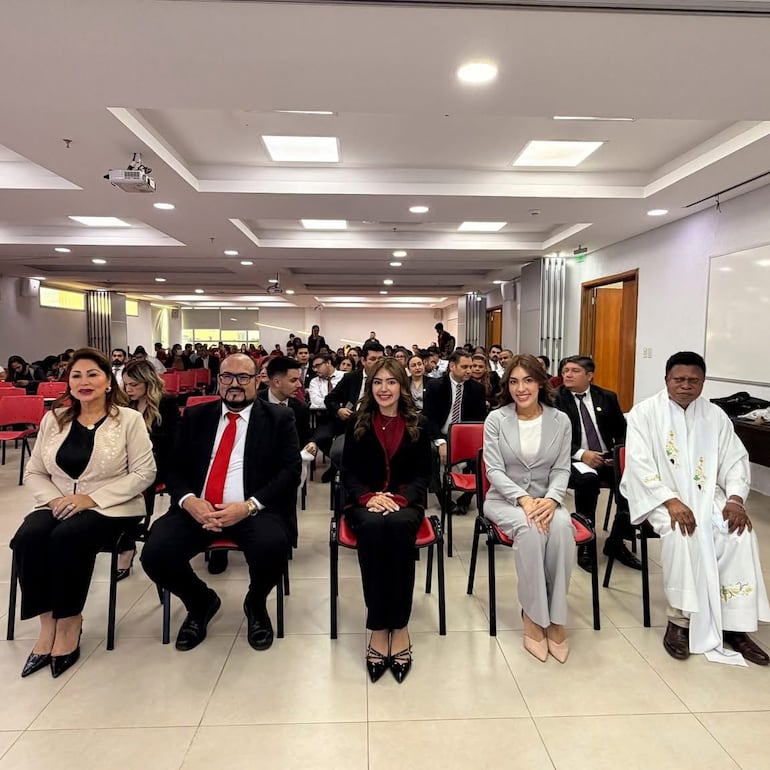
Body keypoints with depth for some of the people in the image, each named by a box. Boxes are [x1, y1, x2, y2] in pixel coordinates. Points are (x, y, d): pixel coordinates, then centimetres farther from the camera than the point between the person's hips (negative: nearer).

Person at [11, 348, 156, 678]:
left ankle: (69, 621, -9)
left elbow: (144, 473, -10)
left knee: (67, 537, -31)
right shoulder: (53, 419, 11)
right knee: (27, 538, -26)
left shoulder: (129, 419, -3)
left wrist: (91, 498, -17)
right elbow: (33, 472, 12)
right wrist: (53, 499, -10)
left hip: (111, 508, -4)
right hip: (58, 506, 4)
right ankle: (48, 622, -9)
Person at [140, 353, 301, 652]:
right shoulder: (195, 416, 15)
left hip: (255, 510, -3)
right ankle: (201, 602, 14)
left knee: (272, 547, -33)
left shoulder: (279, 418, 5)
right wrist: (189, 500, -12)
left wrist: (249, 506, -18)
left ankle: (255, 604, 6)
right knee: (154, 554, -21)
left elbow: (291, 470, -4)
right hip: (198, 508, 3)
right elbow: (175, 468, 10)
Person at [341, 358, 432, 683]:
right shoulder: (357, 423, 7)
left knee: (398, 526, -36)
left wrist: (399, 498, -18)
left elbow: (422, 475, 2)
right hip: (364, 502, 0)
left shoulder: (417, 425, 7)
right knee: (373, 528, -35)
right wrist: (369, 497, -17)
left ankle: (399, 626, -25)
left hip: (405, 502, 0)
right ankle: (379, 627, -26)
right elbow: (348, 472, 3)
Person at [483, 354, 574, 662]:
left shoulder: (560, 420, 2)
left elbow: (562, 470, 1)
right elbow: (494, 470, -9)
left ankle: (556, 616, -19)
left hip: (545, 499, 2)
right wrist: (523, 499, -24)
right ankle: (533, 615, -18)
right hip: (505, 498, -2)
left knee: (561, 527, -33)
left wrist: (551, 499, -20)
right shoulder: (496, 419, -4)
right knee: (529, 530, -34)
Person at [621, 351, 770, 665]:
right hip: (660, 496, -4)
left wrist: (736, 498, -12)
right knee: (682, 535, -32)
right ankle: (679, 620, -17)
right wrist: (671, 501, -24)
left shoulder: (716, 416, 9)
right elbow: (639, 464, -13)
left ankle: (734, 624, -11)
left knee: (742, 533, -22)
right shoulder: (645, 413, -5)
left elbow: (735, 460, 7)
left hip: (707, 495, 4)